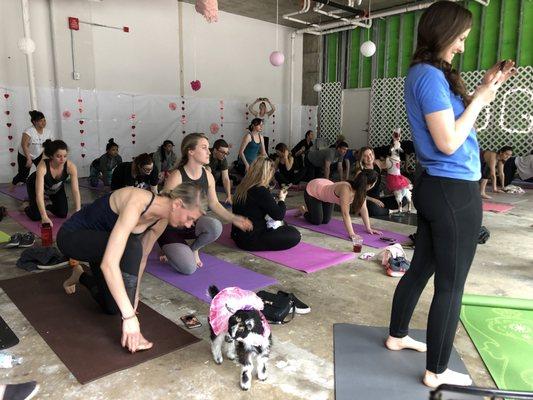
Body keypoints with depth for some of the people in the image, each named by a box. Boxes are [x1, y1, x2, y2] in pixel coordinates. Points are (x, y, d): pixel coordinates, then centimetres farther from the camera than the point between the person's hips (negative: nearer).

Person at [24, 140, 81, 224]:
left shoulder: (71, 166, -35)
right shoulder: (42, 166, -42)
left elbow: (76, 191, -36)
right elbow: (39, 193, -48)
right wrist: (44, 217, -57)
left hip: (57, 187, 3)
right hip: (35, 185, -3)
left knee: (63, 214, -5)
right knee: (36, 216, -11)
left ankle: (49, 207, 29)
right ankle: (27, 207, 24)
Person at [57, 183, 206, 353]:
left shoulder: (161, 220, -12)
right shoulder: (137, 203, -37)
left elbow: (141, 256, 3)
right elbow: (109, 264, -44)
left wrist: (135, 293, 6)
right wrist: (130, 316, -43)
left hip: (97, 244, 8)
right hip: (71, 236, -8)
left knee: (112, 307, 6)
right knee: (131, 247, -35)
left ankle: (81, 276, 35)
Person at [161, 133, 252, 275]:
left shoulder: (208, 176, -5)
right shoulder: (176, 177, -23)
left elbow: (214, 204, 6)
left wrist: (233, 218, -6)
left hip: (193, 223, 5)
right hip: (171, 228, -5)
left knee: (215, 226, -30)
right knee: (189, 268, -22)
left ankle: (193, 249, 3)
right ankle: (169, 249, 14)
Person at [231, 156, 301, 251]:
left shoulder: (241, 187, 3)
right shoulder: (261, 191, -22)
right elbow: (279, 215, -16)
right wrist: (281, 199, 2)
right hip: (251, 240, -9)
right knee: (295, 235, -3)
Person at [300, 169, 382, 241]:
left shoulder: (360, 189, -20)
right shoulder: (346, 189, -42)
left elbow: (363, 209, -12)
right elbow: (345, 214, -42)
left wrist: (368, 228, -14)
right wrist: (351, 234, -42)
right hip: (312, 190, -7)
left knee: (325, 221, 13)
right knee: (317, 221, -1)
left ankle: (309, 207, 38)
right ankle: (304, 210, 26)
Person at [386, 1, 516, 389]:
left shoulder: (424, 74, 14)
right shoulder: (430, 76, -16)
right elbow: (449, 142, -21)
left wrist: (483, 90, 13)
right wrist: (480, 99, -9)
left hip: (436, 187, 10)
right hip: (455, 193, -10)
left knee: (421, 267, 20)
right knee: (451, 285, 2)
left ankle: (397, 336, 37)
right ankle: (437, 372, 17)